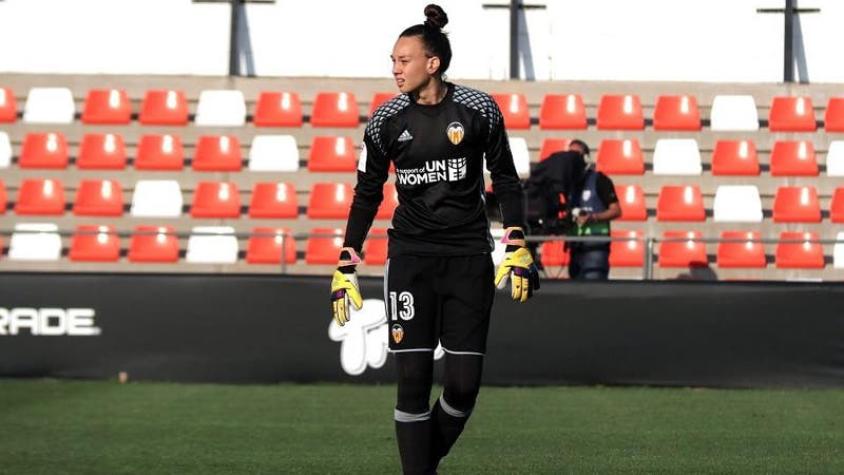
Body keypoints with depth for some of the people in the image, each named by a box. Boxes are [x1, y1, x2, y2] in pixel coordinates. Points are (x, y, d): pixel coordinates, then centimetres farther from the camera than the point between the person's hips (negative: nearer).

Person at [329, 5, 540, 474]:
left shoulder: (478, 109, -4)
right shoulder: (387, 120, -1)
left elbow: (505, 179, 5)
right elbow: (367, 195, 8)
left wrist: (518, 250, 0)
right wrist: (347, 267, 5)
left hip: (469, 256, 0)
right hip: (411, 255, 0)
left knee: (464, 383, -2)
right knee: (414, 378, -6)